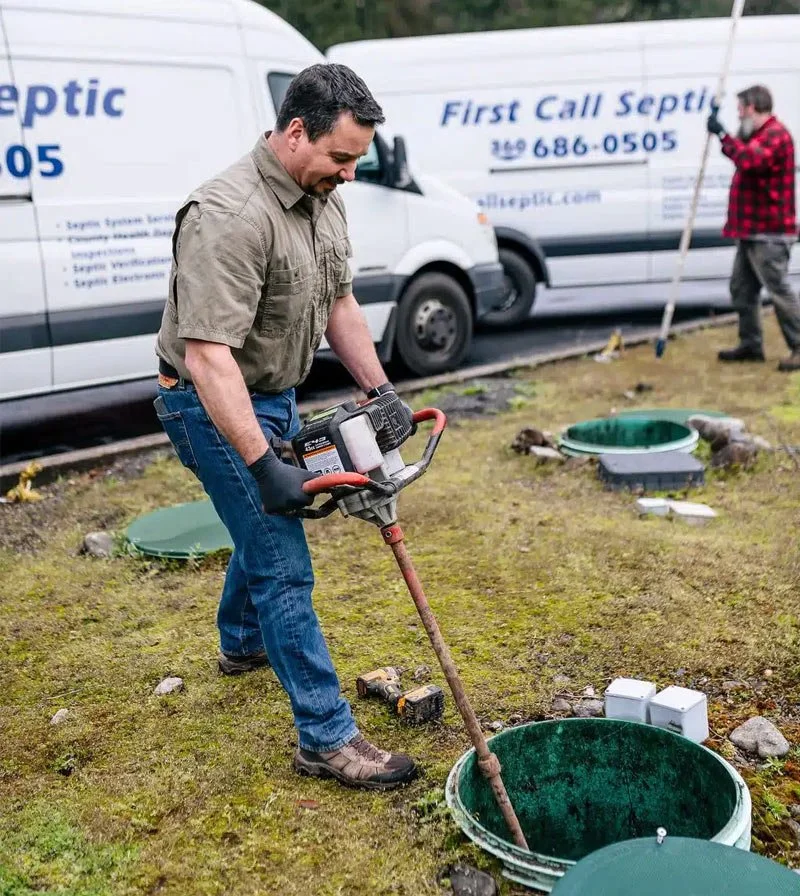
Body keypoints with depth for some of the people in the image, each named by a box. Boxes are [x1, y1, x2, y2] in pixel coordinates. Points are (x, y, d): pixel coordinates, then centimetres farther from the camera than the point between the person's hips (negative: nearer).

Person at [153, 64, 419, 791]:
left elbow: (340, 304, 10)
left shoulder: (323, 198, 1)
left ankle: (241, 643, 53)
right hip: (216, 405, -10)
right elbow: (207, 355, -35)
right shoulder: (231, 216, -29)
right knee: (284, 564, -7)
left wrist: (381, 390, 4)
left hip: (275, 395, 10)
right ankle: (327, 738, 2)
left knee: (266, 530, 27)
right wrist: (262, 465, -36)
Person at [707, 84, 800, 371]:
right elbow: (746, 156, 41)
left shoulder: (775, 134, -14)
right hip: (752, 231, 11)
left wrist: (722, 134, -26)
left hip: (768, 233, -11)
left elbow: (750, 159, -32)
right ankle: (751, 344, 23)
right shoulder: (759, 135, 21)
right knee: (742, 288, 14)